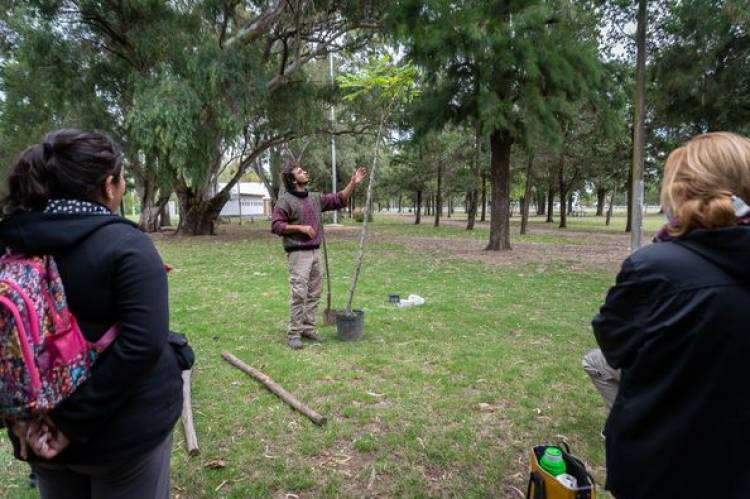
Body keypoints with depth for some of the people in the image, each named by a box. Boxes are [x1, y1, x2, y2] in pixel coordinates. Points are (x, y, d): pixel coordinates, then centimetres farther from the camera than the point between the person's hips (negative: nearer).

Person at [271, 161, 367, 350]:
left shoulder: (315, 198, 13)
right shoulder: (285, 200, -7)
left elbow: (339, 200, 15)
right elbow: (276, 226, -11)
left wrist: (353, 183, 5)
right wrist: (301, 228, -18)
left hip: (315, 252, 7)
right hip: (298, 254, -7)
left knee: (314, 293, 10)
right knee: (298, 294, -8)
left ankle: (308, 328, 21)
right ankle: (294, 333, 1)